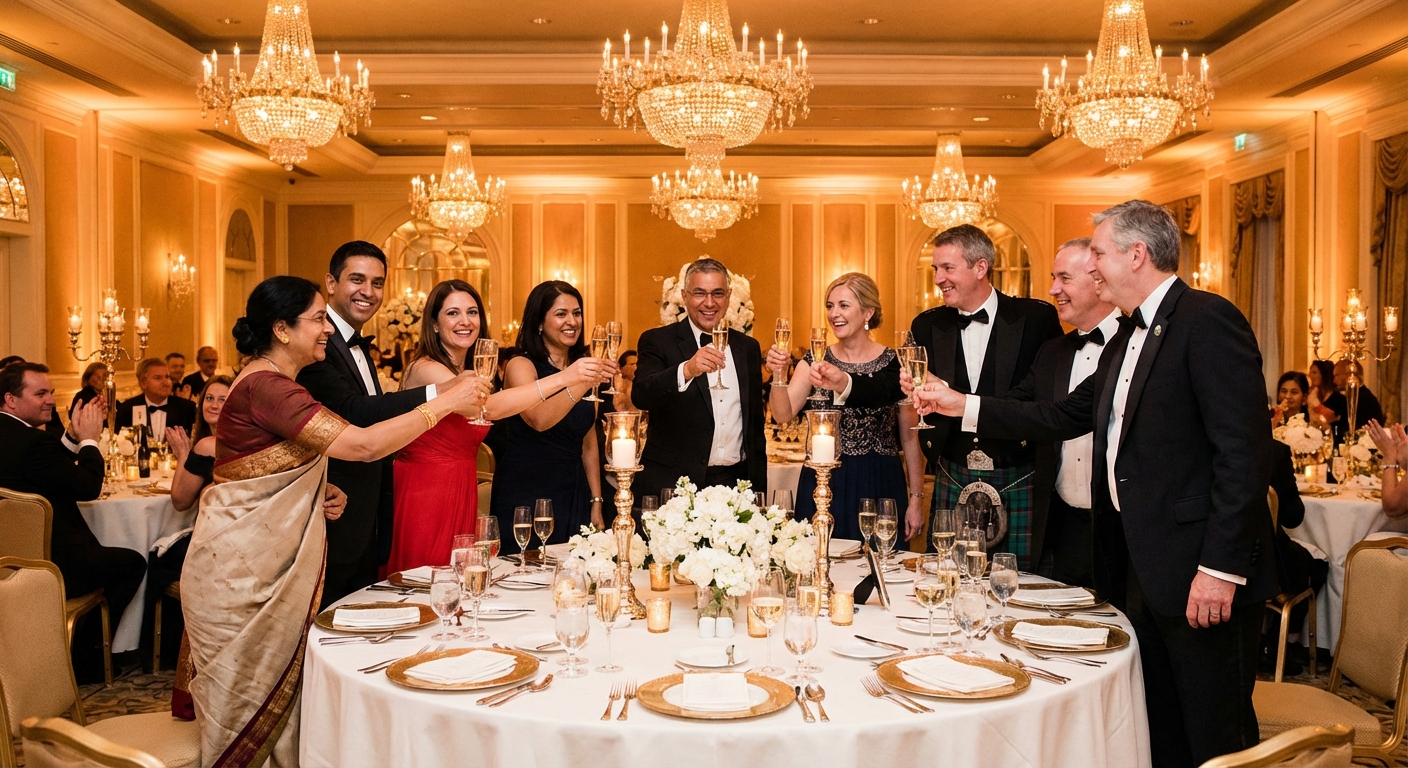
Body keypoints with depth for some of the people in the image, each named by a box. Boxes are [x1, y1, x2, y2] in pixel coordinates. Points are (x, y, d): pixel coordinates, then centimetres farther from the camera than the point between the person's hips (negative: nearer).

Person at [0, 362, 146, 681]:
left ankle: (80, 647, 33)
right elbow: (89, 487, -20)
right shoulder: (31, 440, -24)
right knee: (133, 563, 7)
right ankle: (82, 653, 16)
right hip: (49, 566, -10)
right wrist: (88, 439, -7)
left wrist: (74, 436, 3)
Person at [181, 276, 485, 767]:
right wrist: (445, 403, -22)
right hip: (242, 564, -9)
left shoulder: (275, 383, 11)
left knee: (277, 681, 14)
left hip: (270, 558, 9)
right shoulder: (264, 386, -22)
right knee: (247, 690, 3)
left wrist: (320, 495, 4)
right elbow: (363, 445, -28)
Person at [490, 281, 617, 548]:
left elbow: (588, 445, 13)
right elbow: (539, 419, -27)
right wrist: (582, 383, -39)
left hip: (573, 497, 5)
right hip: (526, 497, -5)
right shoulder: (520, 365, -8)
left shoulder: (582, 368, 9)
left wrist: (596, 504, 9)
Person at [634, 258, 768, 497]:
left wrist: (758, 488, 12)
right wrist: (686, 370, -35)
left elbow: (755, 424, 15)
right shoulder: (657, 341, -2)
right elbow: (640, 396, -20)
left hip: (735, 483, 4)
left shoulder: (748, 347, 11)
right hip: (673, 485, -3)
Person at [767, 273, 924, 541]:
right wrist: (779, 374, -25)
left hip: (879, 487, -2)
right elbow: (783, 415, -9)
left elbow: (909, 437, -1)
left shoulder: (894, 364, -3)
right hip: (823, 486, 2)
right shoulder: (815, 362, 3)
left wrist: (916, 499, -3)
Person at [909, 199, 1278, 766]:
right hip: (1140, 567, 9)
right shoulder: (1132, 336, 16)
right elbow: (1062, 417, 18)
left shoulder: (1208, 320, -14)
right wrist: (962, 405, 14)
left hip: (1202, 574, -9)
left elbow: (1245, 453, -20)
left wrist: (1221, 568, -23)